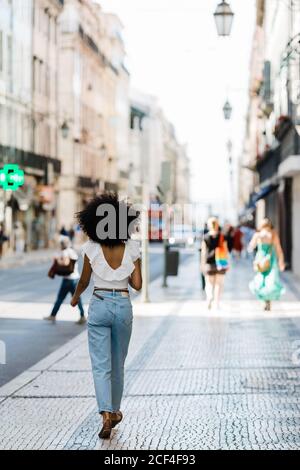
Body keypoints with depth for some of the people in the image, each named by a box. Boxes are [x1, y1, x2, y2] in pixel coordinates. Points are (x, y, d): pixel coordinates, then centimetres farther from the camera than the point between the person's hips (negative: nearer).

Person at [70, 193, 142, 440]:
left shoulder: (92, 248, -7)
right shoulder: (132, 248, -4)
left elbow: (84, 281, 4)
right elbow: (137, 285, -3)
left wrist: (76, 297, 24)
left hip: (99, 306, -2)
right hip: (123, 306, 2)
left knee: (101, 366, -1)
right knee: (117, 364, 18)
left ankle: (106, 415, -17)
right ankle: (115, 411, 31)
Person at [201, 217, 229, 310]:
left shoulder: (205, 237, -2)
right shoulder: (222, 236, -2)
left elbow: (203, 251, -2)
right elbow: (225, 250, -1)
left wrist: (202, 263, 3)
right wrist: (226, 261, 6)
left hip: (209, 262, 0)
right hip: (220, 262, 0)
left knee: (209, 283, 10)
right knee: (219, 283, 8)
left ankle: (210, 297, -16)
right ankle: (217, 302, 7)